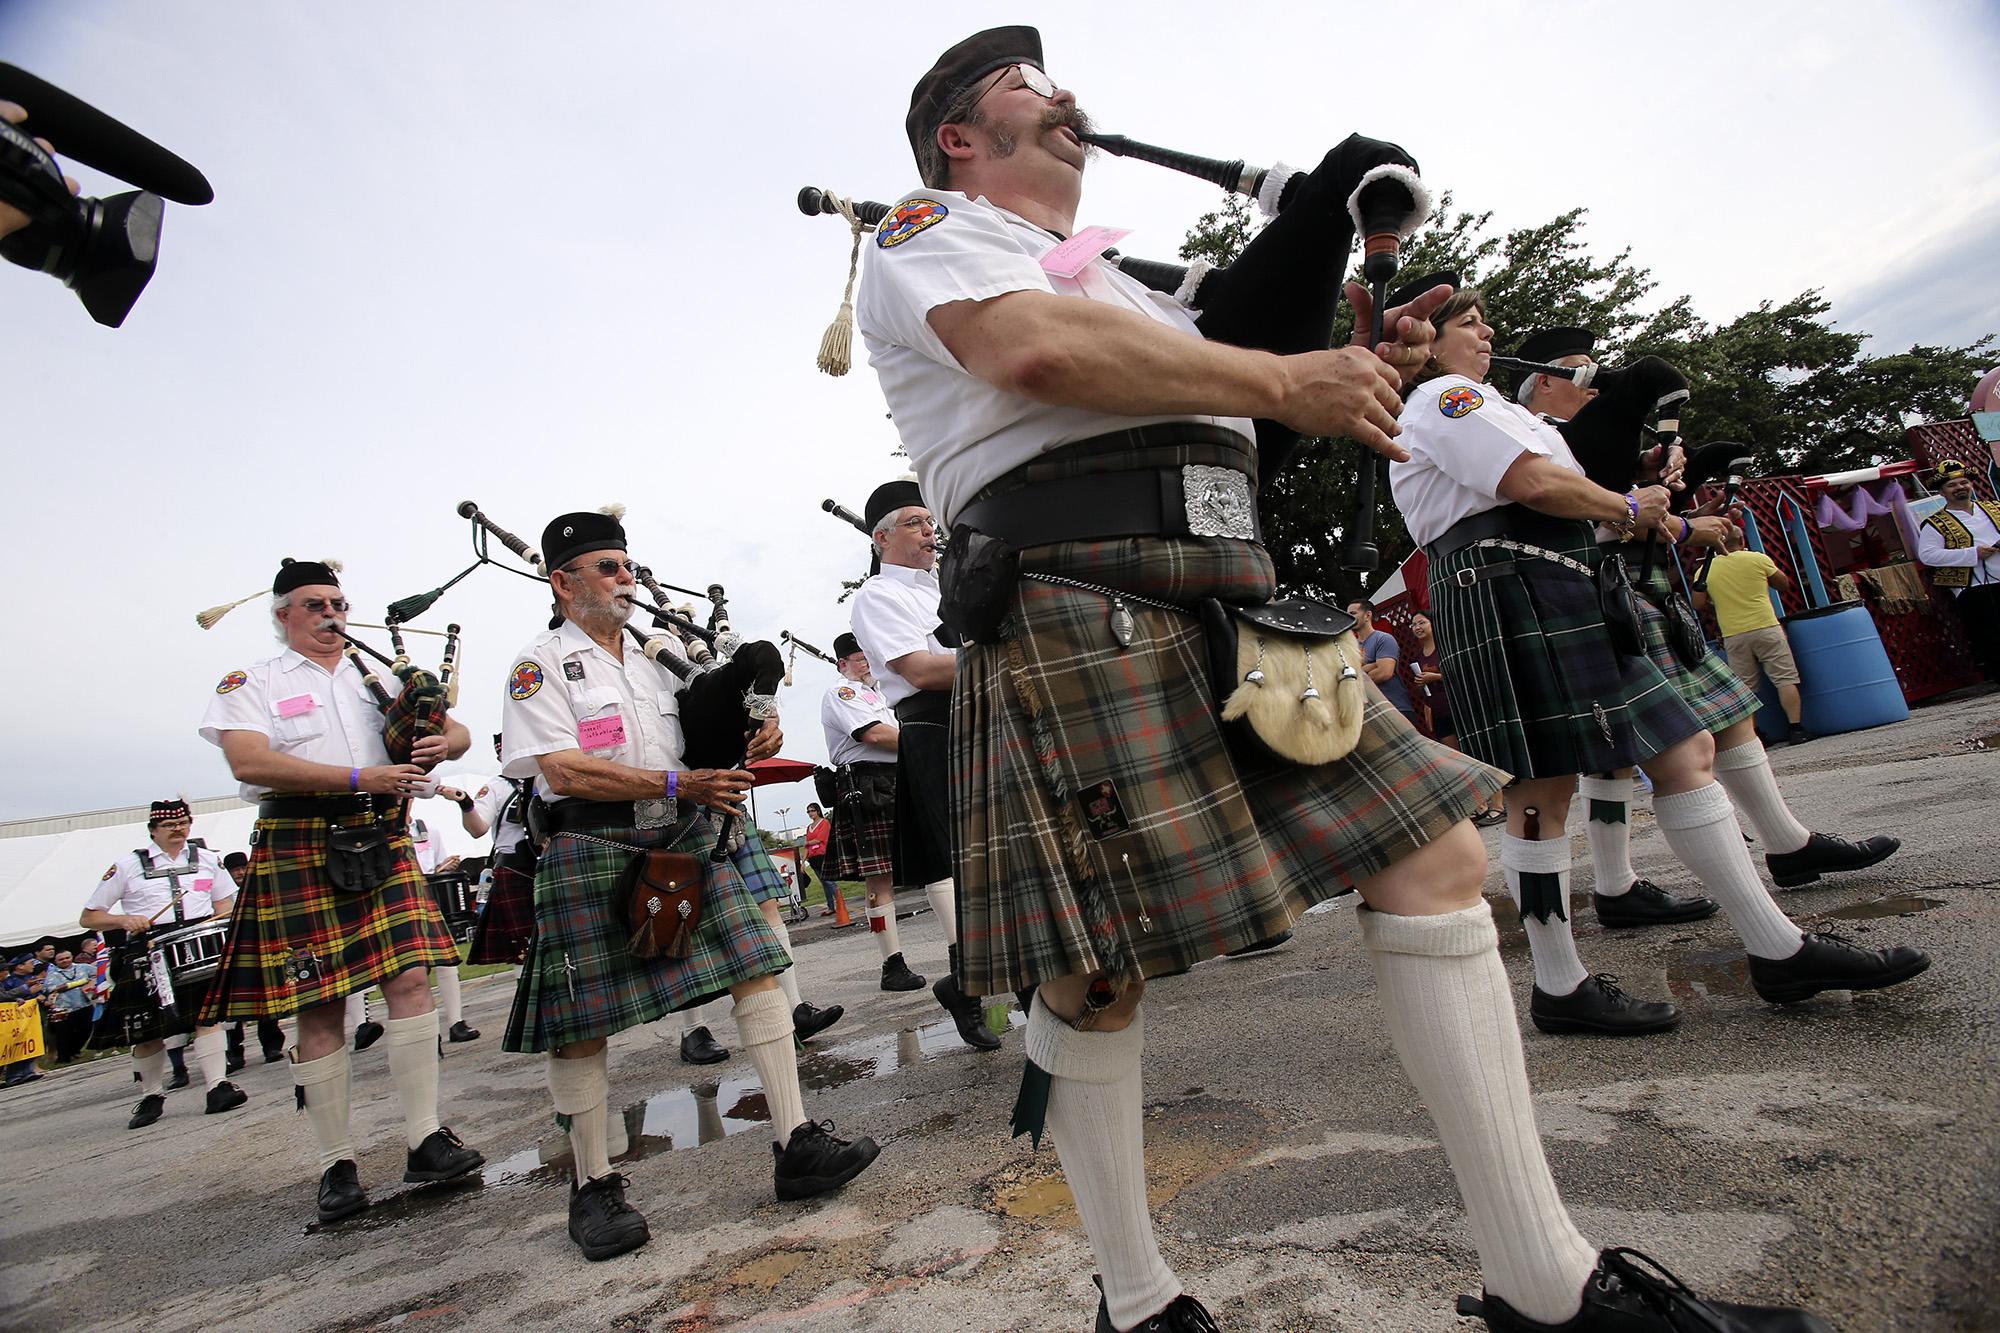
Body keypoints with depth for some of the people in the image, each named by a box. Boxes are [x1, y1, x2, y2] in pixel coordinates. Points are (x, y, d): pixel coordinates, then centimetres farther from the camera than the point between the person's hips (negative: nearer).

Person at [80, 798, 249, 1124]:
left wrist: (224, 918, 0)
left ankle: (217, 1086, -17)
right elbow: (88, 918, 9)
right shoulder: (128, 865, 8)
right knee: (147, 1031, 3)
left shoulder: (207, 859, 17)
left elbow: (225, 903, 23)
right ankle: (151, 1095, 24)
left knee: (207, 1014, -14)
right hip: (148, 953, -1)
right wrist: (124, 919, -11)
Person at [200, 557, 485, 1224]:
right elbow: (249, 762, -12)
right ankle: (337, 1162, 13)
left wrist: (439, 743, -10)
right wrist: (359, 779, -18)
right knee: (319, 1006, 1)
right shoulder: (251, 682, 6)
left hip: (382, 839, 3)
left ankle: (424, 1139, 2)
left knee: (409, 977, -6)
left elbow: (457, 731, 15)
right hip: (299, 847, -3)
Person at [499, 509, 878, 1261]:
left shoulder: (658, 659, 16)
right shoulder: (542, 664, -2)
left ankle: (796, 1146, 3)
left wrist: (751, 748, 0)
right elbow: (563, 772, -15)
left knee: (759, 968, -4)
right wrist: (678, 785, -21)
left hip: (690, 840, 5)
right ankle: (593, 1186, 23)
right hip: (593, 854, -5)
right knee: (580, 1024, 3)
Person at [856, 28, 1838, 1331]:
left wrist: (1357, 365, 12)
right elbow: (1035, 347, -13)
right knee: (1095, 974, -3)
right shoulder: (928, 234, 11)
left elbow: (1224, 413, 31)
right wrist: (1282, 381, -9)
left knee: (1438, 855, 0)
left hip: (1236, 611, 8)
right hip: (1077, 618, -7)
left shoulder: (1121, 277, 35)